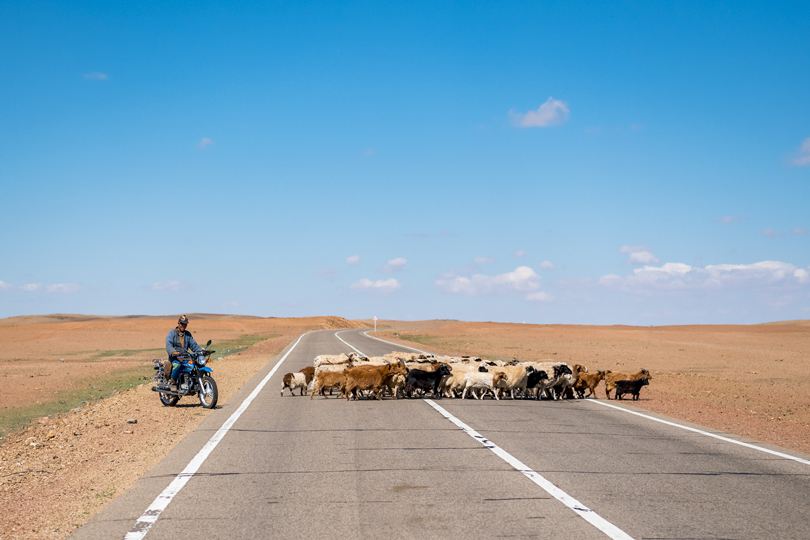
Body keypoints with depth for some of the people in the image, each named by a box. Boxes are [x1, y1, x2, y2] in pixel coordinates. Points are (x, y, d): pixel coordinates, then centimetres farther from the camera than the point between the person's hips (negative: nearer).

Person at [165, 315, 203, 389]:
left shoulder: (188, 334, 19)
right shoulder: (172, 333, 3)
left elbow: (193, 345, 14)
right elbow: (168, 345, -13)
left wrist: (201, 351, -6)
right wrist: (174, 352, -35)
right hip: (175, 358, -5)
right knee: (177, 365, -39)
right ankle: (173, 381, -17)